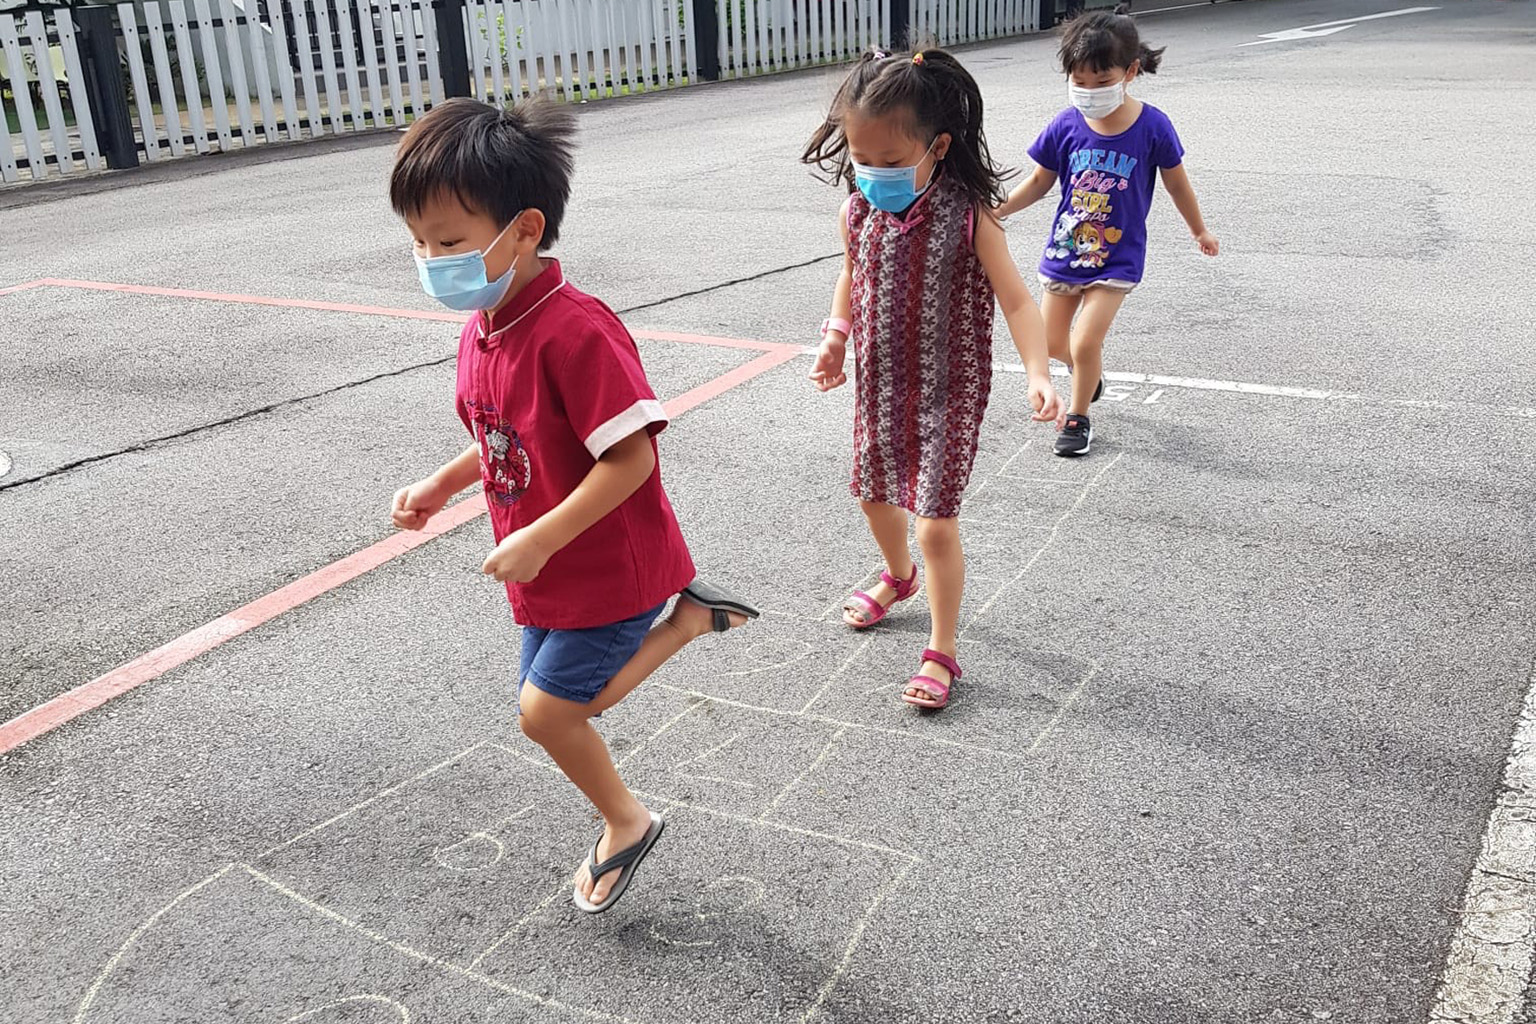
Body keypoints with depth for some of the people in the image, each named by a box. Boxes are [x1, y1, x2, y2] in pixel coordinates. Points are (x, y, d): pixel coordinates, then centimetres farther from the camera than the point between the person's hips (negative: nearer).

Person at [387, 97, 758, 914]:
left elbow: (632, 456, -30)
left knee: (544, 708, 0)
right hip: (548, 573, 9)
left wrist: (540, 540, -28)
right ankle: (684, 616, 33)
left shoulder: (575, 331, -29)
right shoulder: (480, 328, 0)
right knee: (583, 699, 18)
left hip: (609, 567, -9)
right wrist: (441, 486, 3)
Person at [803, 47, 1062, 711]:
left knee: (936, 524, -4)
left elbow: (1016, 302, -20)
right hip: (880, 387, 6)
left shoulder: (967, 218, -21)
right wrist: (836, 337, -1)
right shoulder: (858, 213, -6)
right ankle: (899, 576, 56)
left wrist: (1038, 374, -33)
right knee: (875, 496, 24)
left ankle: (942, 651, 14)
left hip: (948, 394, -6)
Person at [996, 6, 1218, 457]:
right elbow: (1039, 182, 4)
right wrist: (993, 211, -6)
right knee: (1051, 342, 12)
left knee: (1085, 343, -11)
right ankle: (1090, 370, 46)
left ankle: (1078, 418, 13)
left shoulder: (1152, 127, -14)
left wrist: (1199, 231, 14)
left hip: (1116, 259, -3)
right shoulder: (1066, 126, -10)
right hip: (1064, 251, 3)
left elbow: (1176, 182, 1)